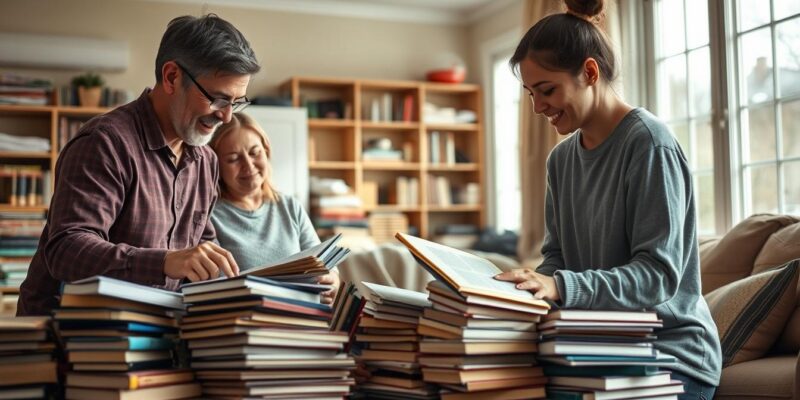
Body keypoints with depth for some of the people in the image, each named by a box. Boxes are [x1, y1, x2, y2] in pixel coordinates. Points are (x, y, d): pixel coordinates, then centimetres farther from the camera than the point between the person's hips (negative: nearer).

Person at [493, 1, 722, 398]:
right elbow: (556, 256, 11)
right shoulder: (561, 158, 9)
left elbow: (659, 273, -19)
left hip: (672, 352, -6)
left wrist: (561, 287, -32)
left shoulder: (649, 144, -14)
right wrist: (530, 284, -12)